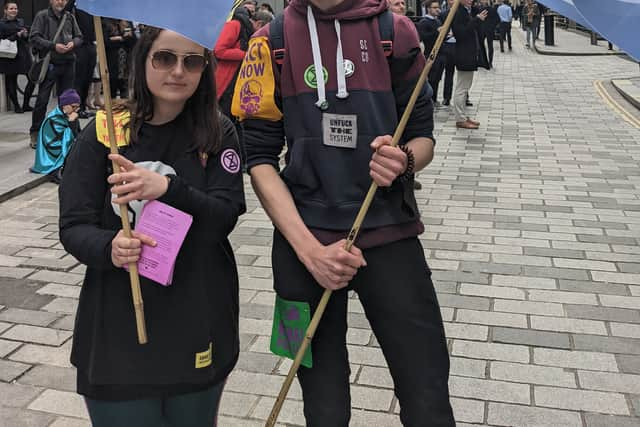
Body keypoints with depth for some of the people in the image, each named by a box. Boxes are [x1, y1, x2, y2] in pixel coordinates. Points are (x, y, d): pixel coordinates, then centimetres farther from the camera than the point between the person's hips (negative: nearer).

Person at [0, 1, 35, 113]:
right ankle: (16, 106, 13)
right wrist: (17, 35, -15)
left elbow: (28, 38, 17)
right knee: (11, 81, 0)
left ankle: (25, 104, 11)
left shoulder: (21, 21, 13)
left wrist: (25, 35, -6)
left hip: (24, 54, 4)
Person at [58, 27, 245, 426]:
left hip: (198, 323, 1)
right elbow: (74, 227, -6)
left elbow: (225, 217, -11)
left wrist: (167, 189, -28)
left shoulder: (218, 133, -2)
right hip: (118, 322, -1)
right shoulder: (104, 131, -4)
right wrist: (109, 248, -27)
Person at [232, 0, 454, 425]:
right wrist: (309, 249, -14)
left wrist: (404, 161, -17)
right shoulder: (273, 40, 2)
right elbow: (259, 156, -2)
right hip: (305, 239, 0)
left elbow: (423, 136, 8)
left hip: (390, 233, 0)